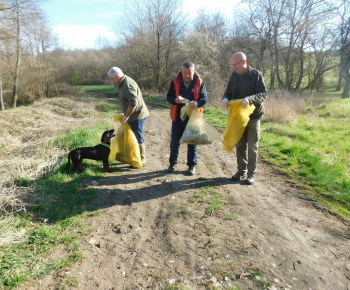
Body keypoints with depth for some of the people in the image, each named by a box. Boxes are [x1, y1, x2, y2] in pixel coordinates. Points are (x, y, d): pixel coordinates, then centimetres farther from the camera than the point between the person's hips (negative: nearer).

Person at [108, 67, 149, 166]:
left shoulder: (128, 84, -19)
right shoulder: (123, 83, 13)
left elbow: (134, 103, -27)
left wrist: (126, 116, -19)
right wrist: (126, 115, 19)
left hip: (137, 115, -10)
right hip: (133, 115, 10)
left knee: (138, 138, -2)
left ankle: (142, 160, 9)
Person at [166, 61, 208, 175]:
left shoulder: (199, 82, -3)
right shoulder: (175, 82, 0)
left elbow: (204, 98, -5)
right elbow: (169, 96, 0)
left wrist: (196, 104, -27)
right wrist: (176, 100, -24)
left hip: (192, 117, -1)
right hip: (178, 117, 1)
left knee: (192, 142, 6)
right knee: (175, 141, 9)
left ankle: (192, 165, 20)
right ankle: (173, 163, 26)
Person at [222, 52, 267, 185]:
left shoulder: (255, 74, -10)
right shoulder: (234, 75, 5)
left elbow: (263, 94, -15)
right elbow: (229, 91, 11)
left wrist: (249, 99, -33)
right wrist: (225, 98, -12)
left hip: (253, 116, -5)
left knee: (252, 147, 2)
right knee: (240, 145, 12)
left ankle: (251, 174, 13)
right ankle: (241, 170, 25)